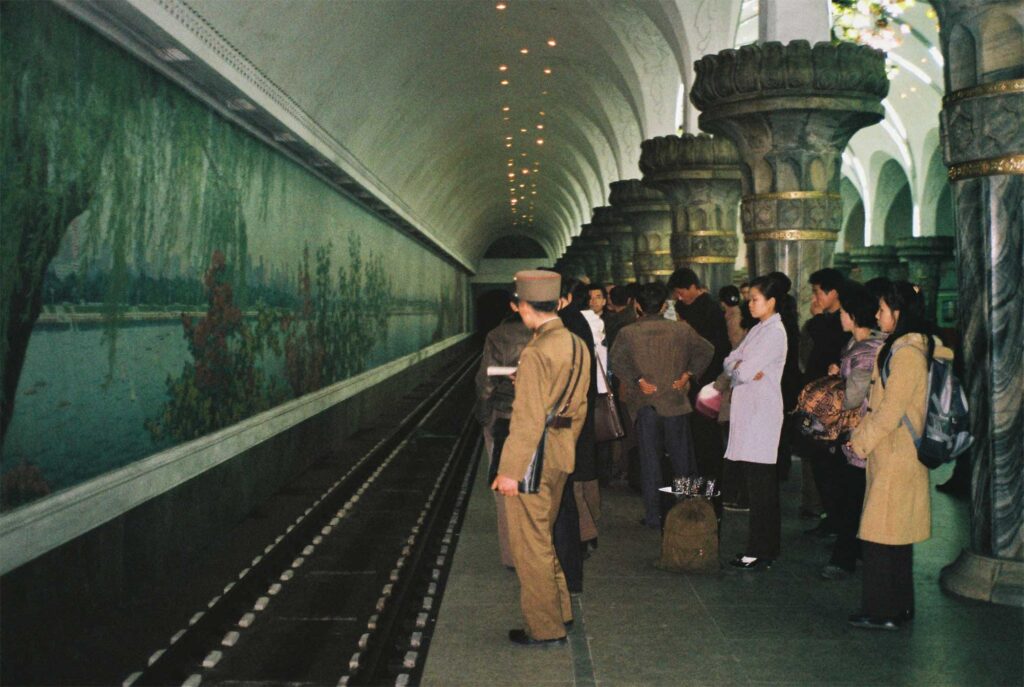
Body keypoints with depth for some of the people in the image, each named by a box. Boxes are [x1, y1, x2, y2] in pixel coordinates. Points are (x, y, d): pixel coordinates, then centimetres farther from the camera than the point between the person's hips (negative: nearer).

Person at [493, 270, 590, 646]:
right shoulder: (577, 346, 7)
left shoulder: (535, 353, -20)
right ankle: (559, 609, 32)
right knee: (543, 536, 22)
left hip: (533, 456, -9)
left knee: (530, 542, 4)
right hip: (563, 454, 9)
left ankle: (545, 627, 13)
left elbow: (528, 419, -21)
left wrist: (509, 470, -17)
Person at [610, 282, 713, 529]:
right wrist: (687, 374, 1)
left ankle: (654, 515, 8)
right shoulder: (681, 329, 0)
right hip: (676, 401, 1)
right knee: (682, 458, 11)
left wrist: (639, 381, -12)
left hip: (644, 404, -1)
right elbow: (706, 351, 0)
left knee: (649, 460, 6)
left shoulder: (628, 333, -4)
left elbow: (618, 361, -17)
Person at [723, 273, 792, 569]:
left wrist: (742, 368, 2)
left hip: (762, 414, -9)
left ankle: (760, 551, 1)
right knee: (756, 483, 11)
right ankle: (766, 547, 18)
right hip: (748, 411, 9)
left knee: (761, 486, -4)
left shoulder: (775, 333, -12)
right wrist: (743, 367, -7)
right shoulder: (757, 330, 17)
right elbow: (731, 361, 13)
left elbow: (744, 371, -18)